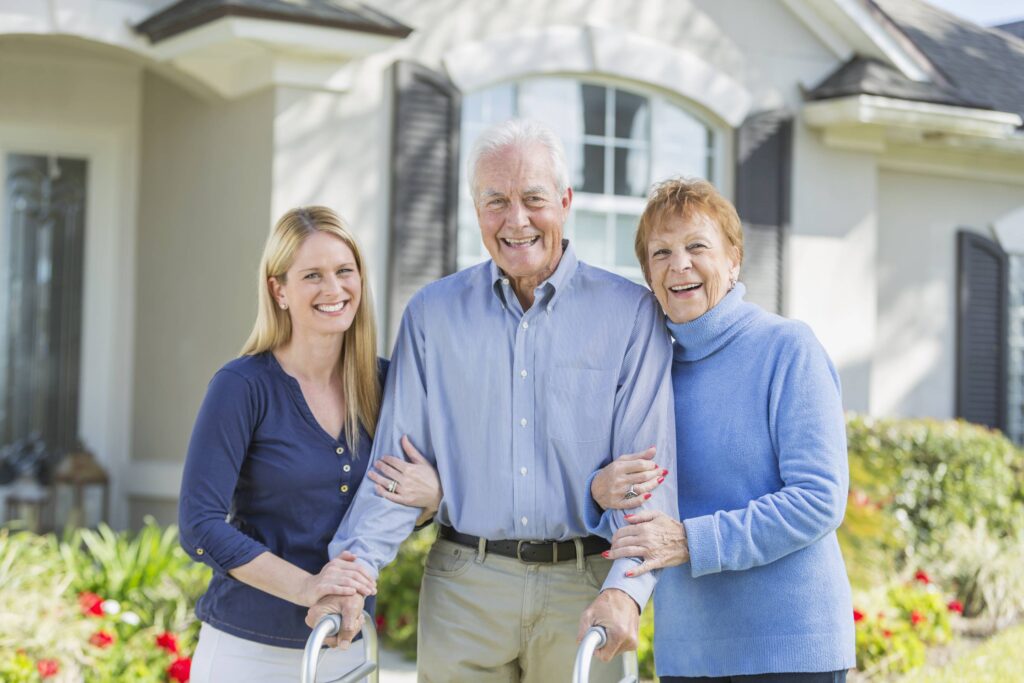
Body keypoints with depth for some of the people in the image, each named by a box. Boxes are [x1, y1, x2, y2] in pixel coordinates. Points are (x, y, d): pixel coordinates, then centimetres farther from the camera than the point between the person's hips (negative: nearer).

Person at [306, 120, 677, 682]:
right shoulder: (432, 313, 6)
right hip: (463, 587, 1)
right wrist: (354, 566, -11)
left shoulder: (630, 313, -1)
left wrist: (626, 587, -21)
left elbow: (649, 466, -6)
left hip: (580, 589, -1)